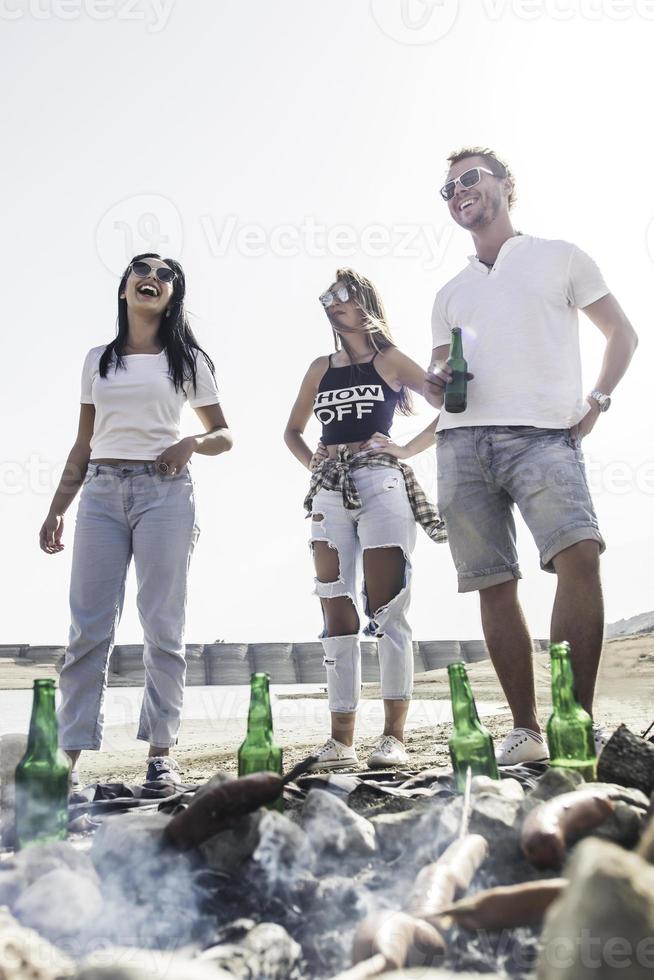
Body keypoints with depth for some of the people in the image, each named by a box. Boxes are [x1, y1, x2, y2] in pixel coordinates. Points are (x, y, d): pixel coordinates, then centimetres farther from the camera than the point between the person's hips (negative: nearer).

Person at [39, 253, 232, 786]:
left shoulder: (187, 360, 9)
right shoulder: (97, 360, 16)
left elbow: (224, 435, 10)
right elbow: (83, 446, 16)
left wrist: (192, 444, -11)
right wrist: (56, 510, 10)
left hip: (163, 490, -2)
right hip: (101, 491, 3)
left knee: (163, 627, -3)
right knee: (88, 628, -2)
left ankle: (161, 752, 3)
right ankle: (70, 754, 1)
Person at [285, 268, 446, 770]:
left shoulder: (389, 360, 8)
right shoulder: (321, 368, 20)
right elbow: (293, 431, 30)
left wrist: (408, 449, -4)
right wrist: (311, 462, 11)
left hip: (380, 483, -4)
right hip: (329, 493, 4)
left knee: (387, 610, -7)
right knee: (337, 616, 1)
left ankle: (394, 735, -3)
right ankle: (341, 738, 3)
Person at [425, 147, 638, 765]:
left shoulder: (558, 257, 17)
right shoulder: (450, 294, 27)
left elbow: (621, 332, 17)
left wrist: (597, 398, 2)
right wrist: (434, 386, 2)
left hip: (541, 435, -3)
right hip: (462, 442, 4)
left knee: (579, 553, -25)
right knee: (493, 584, -3)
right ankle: (526, 731, 4)